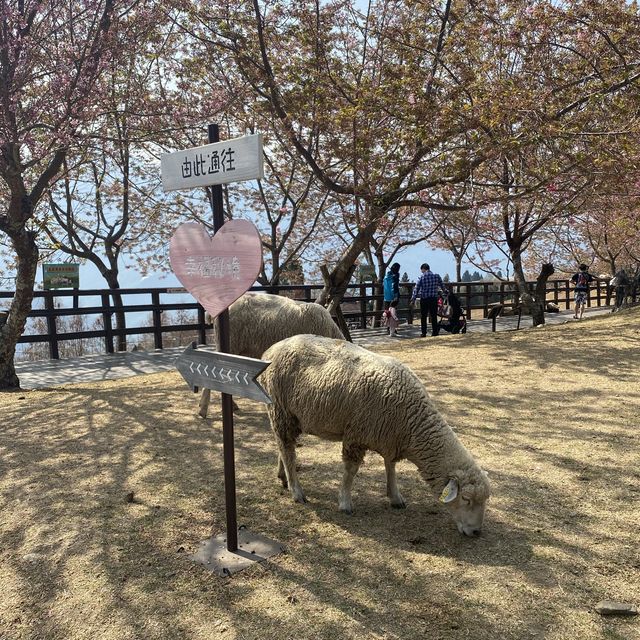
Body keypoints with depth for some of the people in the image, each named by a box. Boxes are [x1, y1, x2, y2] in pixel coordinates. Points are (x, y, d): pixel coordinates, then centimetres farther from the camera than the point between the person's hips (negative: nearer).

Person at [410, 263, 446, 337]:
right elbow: (442, 286, 14)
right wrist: (446, 292, 32)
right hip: (434, 299, 2)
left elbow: (416, 289, -7)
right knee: (434, 316, 9)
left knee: (423, 317, 8)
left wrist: (413, 299, -3)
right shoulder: (436, 276, 1)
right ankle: (435, 333, 9)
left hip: (424, 299, -2)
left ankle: (424, 333, 8)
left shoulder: (421, 277, -6)